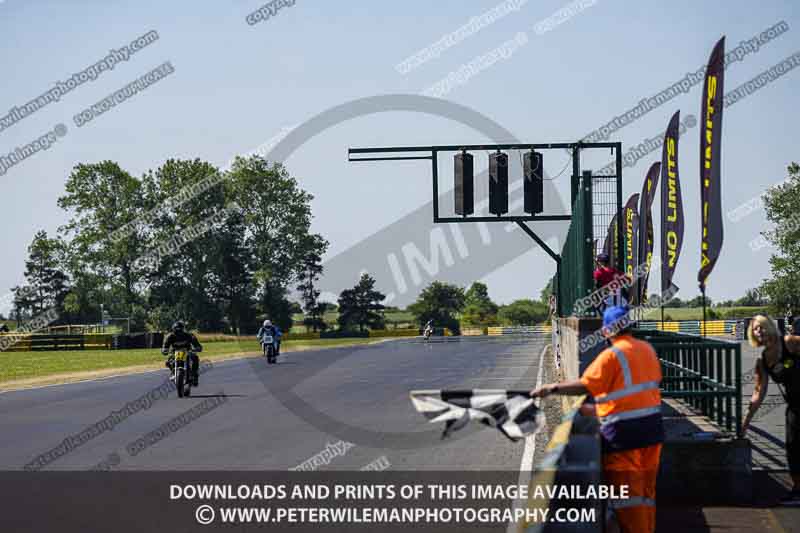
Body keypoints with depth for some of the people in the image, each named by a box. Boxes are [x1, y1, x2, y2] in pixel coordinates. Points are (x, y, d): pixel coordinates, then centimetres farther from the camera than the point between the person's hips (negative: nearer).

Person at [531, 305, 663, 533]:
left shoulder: (612, 355, -16)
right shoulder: (647, 349, 6)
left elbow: (585, 386, -23)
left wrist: (552, 388, -19)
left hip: (624, 431, -7)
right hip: (652, 427, 7)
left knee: (626, 491, 0)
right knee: (647, 488, 16)